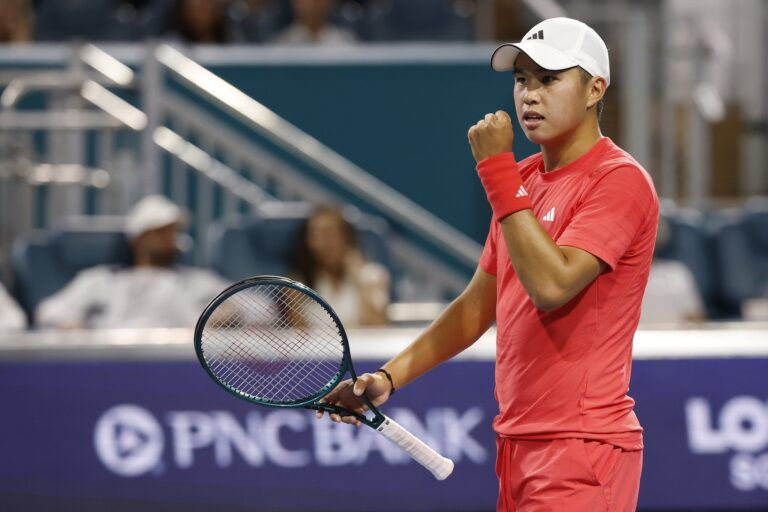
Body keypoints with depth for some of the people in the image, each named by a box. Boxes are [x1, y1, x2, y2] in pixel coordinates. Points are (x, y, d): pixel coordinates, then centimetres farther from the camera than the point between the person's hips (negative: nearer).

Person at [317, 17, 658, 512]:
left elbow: (552, 284, -24)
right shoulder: (522, 181, 16)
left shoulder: (619, 180, -10)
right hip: (518, 445, 8)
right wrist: (389, 377, 13)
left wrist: (497, 170, -17)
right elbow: (477, 306, 22)